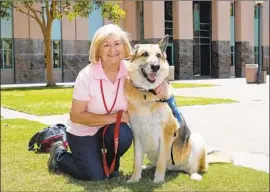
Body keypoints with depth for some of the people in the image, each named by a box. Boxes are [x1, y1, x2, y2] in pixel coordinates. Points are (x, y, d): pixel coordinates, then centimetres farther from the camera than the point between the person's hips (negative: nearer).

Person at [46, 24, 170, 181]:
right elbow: (76, 116, -21)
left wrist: (163, 84, -27)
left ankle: (111, 164, 4)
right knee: (96, 176, -13)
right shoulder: (87, 75, -24)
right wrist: (115, 117, -26)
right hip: (84, 131, -2)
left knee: (124, 136, -30)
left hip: (112, 127, 3)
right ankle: (59, 155, 16)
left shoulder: (130, 70, -17)